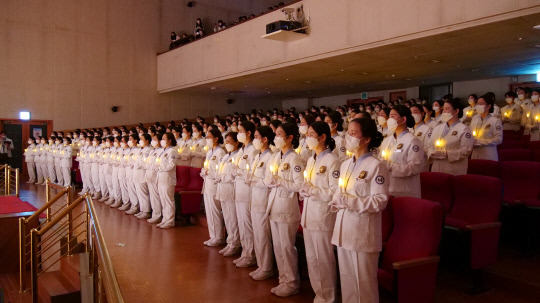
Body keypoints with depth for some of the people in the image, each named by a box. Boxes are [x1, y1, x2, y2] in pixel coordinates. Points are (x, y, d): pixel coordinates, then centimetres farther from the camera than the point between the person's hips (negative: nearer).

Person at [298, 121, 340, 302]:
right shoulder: (311, 160, 14)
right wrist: (304, 190, 2)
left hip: (323, 216, -8)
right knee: (311, 258, 14)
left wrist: (313, 191, -18)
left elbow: (336, 192, -17)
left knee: (324, 259, 2)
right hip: (309, 215, 8)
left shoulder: (332, 161, -12)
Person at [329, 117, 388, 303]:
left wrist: (349, 201, -20)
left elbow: (380, 202, -15)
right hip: (343, 230, 7)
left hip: (363, 233, -7)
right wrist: (337, 201, 2)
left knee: (363, 281, 4)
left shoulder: (376, 166, -10)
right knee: (346, 278, 15)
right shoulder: (345, 165, 13)